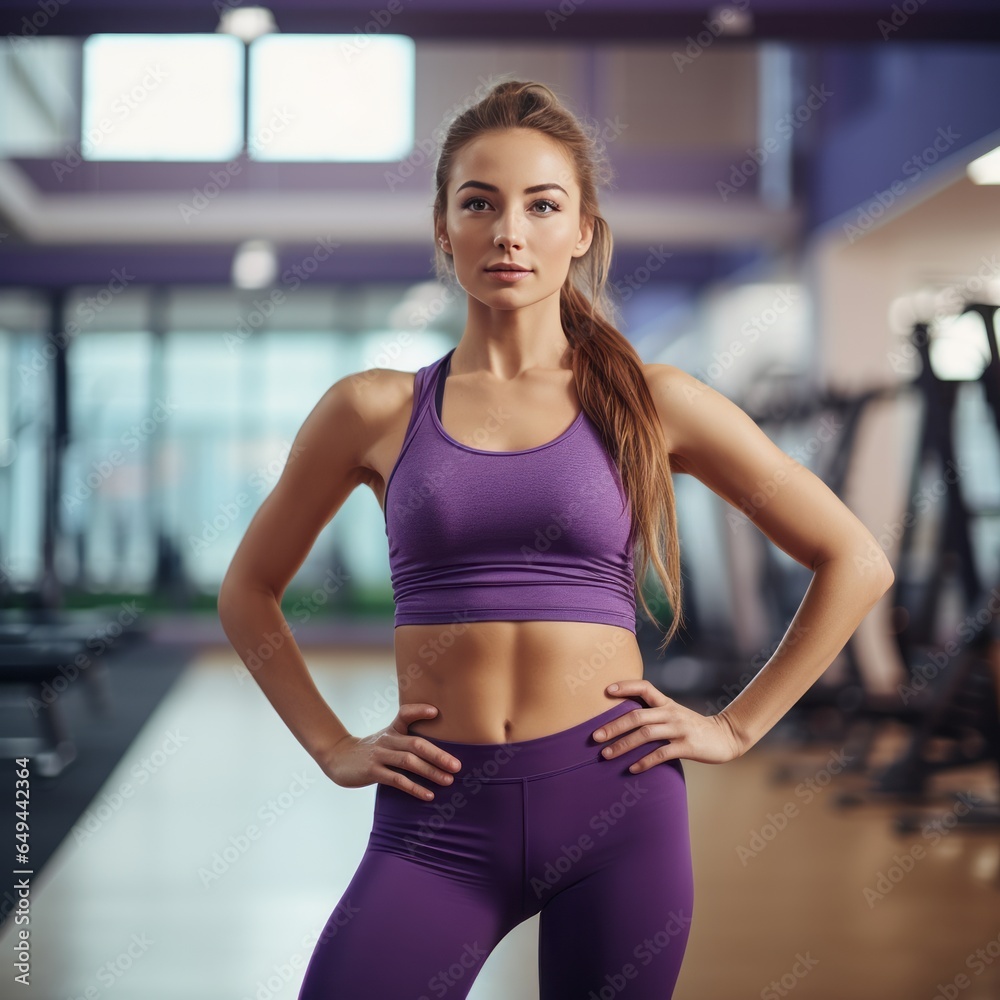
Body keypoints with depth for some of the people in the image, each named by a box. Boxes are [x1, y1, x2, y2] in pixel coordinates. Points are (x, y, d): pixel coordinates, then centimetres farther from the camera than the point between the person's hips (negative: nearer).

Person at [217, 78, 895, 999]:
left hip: (615, 797, 0)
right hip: (440, 819, 0)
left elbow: (855, 562, 8)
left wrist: (735, 726, 3)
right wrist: (332, 746, 7)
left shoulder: (651, 402, 3)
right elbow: (248, 591, 17)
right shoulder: (375, 411, 4)